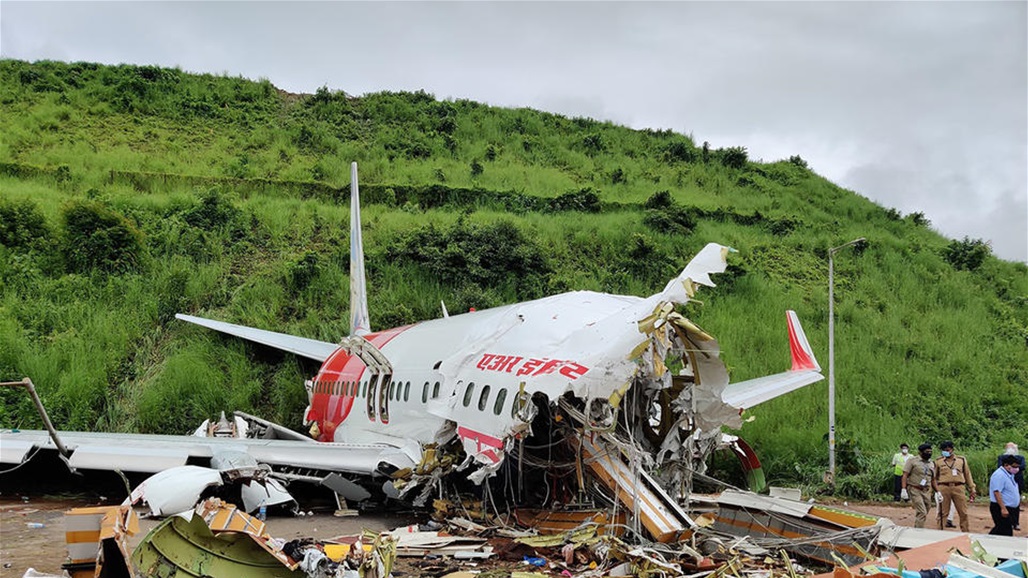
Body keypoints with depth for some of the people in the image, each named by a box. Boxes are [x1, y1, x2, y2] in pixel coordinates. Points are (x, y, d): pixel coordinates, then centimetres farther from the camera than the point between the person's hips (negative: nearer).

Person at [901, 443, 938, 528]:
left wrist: (938, 492, 15)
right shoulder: (913, 461, -1)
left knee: (924, 513, 5)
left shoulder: (932, 464, 17)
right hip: (915, 490, -6)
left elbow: (933, 480, 23)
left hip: (927, 491, 6)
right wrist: (904, 489, -16)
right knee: (922, 512, -16)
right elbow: (905, 475, -6)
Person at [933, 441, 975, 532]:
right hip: (943, 488, 0)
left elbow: (967, 475, 15)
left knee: (963, 513, 1)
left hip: (958, 488, 1)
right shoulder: (938, 461, 8)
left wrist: (972, 490, 13)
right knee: (943, 513, 3)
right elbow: (934, 477, 13)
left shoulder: (962, 460, 11)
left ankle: (966, 532, 9)